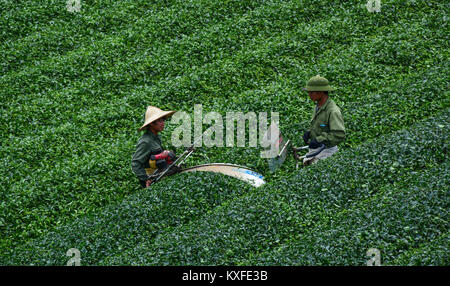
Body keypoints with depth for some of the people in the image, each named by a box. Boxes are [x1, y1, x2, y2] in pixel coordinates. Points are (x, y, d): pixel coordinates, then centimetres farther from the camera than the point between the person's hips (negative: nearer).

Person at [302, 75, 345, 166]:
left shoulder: (333, 111, -19)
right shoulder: (317, 107, 9)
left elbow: (340, 135, -27)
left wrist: (319, 140, -27)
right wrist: (308, 132, 4)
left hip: (326, 150, -9)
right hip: (313, 149, 9)